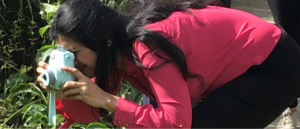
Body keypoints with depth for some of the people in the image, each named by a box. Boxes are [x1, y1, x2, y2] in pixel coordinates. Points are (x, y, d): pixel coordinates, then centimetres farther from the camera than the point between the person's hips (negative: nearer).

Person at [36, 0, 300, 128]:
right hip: (241, 63, 9)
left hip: (274, 66, -9)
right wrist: (64, 88, -20)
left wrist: (105, 99, -31)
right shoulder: (118, 48, -4)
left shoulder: (146, 47, -31)